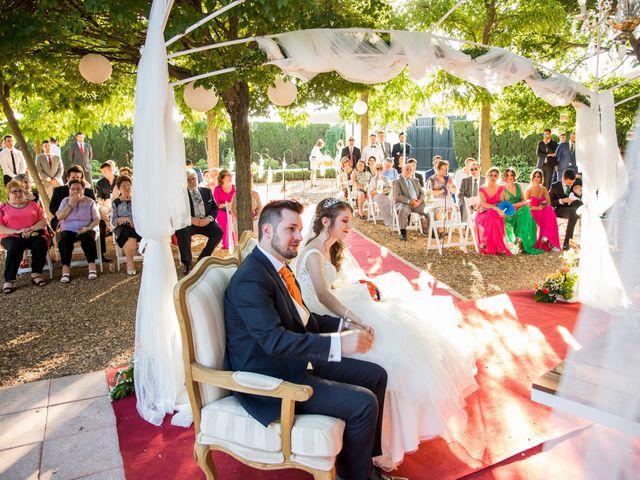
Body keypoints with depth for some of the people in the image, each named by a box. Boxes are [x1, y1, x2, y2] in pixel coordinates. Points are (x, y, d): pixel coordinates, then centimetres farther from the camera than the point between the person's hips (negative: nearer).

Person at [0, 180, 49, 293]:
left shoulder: (33, 205, 15)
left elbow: (43, 221, 7)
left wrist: (30, 229, -12)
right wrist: (16, 231, -15)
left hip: (33, 234, 1)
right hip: (11, 236, -1)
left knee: (41, 243, -33)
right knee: (14, 248, -35)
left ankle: (36, 274, -27)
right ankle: (9, 280, -34)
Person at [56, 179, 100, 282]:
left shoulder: (90, 202, 7)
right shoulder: (65, 201, 12)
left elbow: (97, 219, 1)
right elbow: (59, 217, -4)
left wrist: (88, 228, -17)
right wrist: (71, 203, -9)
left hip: (86, 230, -1)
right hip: (69, 230, 1)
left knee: (87, 239, -35)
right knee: (64, 241, -31)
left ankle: (92, 267, -32)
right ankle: (65, 269, -33)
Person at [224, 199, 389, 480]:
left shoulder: (277, 267, 7)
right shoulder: (251, 279, -23)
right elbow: (275, 340, -31)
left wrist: (345, 327, 1)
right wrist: (338, 344, -34)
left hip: (296, 362, 10)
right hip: (271, 379, -10)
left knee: (376, 375, 9)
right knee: (364, 403, -17)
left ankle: (367, 457, 24)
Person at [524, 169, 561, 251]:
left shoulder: (544, 189, 15)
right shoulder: (528, 190, 2)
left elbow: (549, 203, 12)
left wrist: (545, 204, -12)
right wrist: (538, 208, -17)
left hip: (544, 211, 4)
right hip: (533, 213, -4)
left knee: (550, 211, -32)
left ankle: (546, 236, -38)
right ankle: (549, 242, -35)